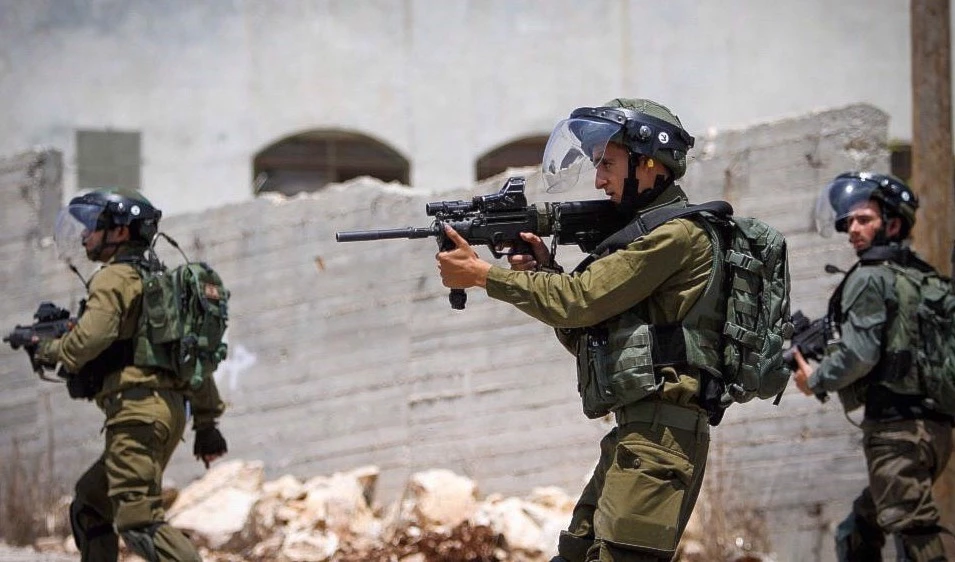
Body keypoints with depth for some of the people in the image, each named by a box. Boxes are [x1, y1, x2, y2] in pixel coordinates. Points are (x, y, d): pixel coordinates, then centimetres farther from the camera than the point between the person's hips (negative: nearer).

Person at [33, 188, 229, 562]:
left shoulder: (115, 278, -3)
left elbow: (90, 339, -19)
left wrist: (48, 351, 1)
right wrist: (206, 422, 24)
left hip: (137, 409, -10)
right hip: (171, 410, 10)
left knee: (139, 520, -19)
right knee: (89, 504, 21)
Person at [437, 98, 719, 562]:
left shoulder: (676, 233, -9)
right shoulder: (641, 233, 21)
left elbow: (580, 301, -13)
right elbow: (584, 334, 22)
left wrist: (479, 274, -7)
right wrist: (544, 272, 7)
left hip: (658, 436, -10)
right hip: (634, 434, 10)